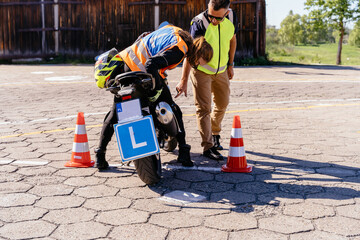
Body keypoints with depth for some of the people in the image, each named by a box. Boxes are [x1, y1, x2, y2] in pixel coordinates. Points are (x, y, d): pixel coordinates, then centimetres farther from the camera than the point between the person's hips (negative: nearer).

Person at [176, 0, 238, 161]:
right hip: (201, 70, -5)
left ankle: (215, 133, 40)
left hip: (221, 70, 5)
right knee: (203, 108, -7)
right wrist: (183, 81, -36)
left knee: (222, 104, 16)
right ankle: (207, 146, 0)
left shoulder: (231, 18, -11)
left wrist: (230, 65, 11)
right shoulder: (199, 24, -27)